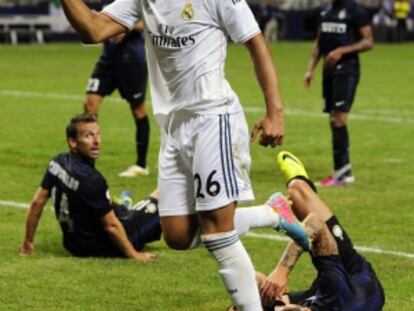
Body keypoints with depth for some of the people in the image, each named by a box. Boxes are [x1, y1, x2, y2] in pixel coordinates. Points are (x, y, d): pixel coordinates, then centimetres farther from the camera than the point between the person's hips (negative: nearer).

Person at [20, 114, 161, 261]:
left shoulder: (57, 163, -8)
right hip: (103, 248, -7)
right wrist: (134, 255, -12)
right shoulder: (91, 180, -31)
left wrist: (27, 243, 11)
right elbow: (111, 226, -24)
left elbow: (37, 202, 1)